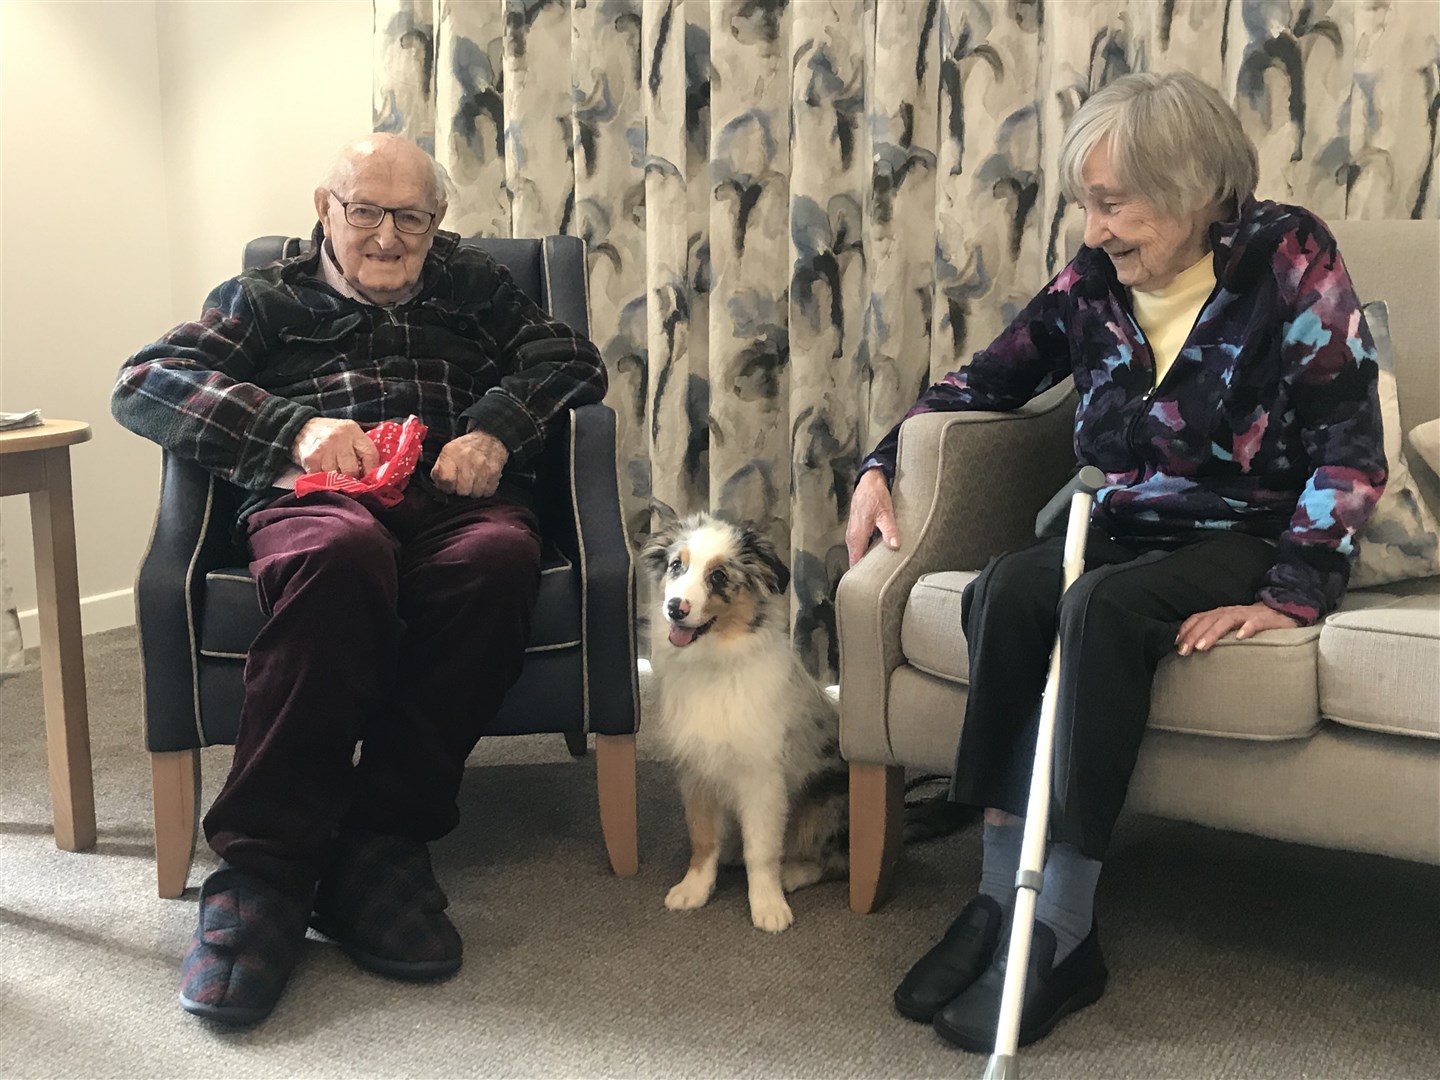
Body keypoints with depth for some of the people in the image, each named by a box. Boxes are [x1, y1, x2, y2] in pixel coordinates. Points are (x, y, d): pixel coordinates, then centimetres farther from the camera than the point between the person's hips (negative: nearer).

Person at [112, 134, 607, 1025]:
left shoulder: (476, 289, 30)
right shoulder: (267, 299, 25)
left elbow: (575, 361, 17)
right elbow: (142, 384, 10)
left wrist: (496, 425, -6)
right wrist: (293, 425, -8)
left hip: (456, 495, 2)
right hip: (317, 498, -1)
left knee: (499, 558, -37)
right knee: (340, 554, -40)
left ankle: (380, 842, -31)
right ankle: (264, 868, -36)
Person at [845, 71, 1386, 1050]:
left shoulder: (1287, 260, -10)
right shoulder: (1094, 285, 3)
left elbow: (1350, 445, -14)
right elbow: (982, 381, 15)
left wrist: (1293, 591, -21)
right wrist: (882, 465, 3)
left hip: (1249, 538, -5)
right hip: (1125, 528, 5)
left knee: (1104, 605, -35)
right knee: (1004, 591, -27)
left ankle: (1061, 933, -30)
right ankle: (1001, 898, -24)